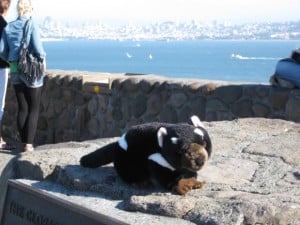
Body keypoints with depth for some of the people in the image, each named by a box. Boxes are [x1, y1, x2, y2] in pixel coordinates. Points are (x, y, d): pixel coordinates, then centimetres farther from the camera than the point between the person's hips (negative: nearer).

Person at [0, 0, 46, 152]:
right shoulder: (31, 24, -10)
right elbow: (37, 48, -18)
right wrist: (43, 59, 0)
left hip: (15, 71, 4)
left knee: (22, 108, 11)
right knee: (34, 109, 5)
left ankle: (24, 143, 13)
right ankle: (29, 143, -1)